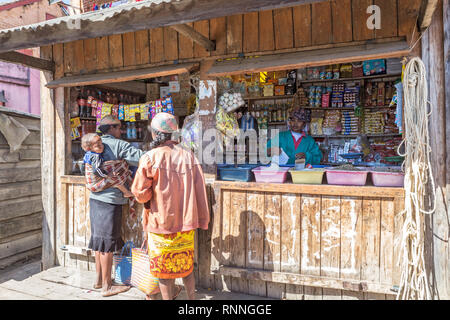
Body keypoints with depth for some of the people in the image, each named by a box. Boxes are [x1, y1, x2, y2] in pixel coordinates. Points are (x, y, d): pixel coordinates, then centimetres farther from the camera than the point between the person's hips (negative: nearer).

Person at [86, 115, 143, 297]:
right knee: (107, 242, 0)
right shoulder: (119, 145, -12)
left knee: (100, 240, 17)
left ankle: (99, 279, 30)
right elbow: (143, 158, -20)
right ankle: (106, 287, 12)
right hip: (110, 200, -8)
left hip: (96, 197, 8)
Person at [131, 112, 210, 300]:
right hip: (186, 221, 4)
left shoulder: (150, 158, -14)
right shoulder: (188, 156, -2)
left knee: (164, 269, 12)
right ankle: (192, 297, 31)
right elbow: (200, 191, 0)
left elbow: (140, 193, -11)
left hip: (161, 222, -4)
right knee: (186, 266, 21)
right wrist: (203, 219, 7)